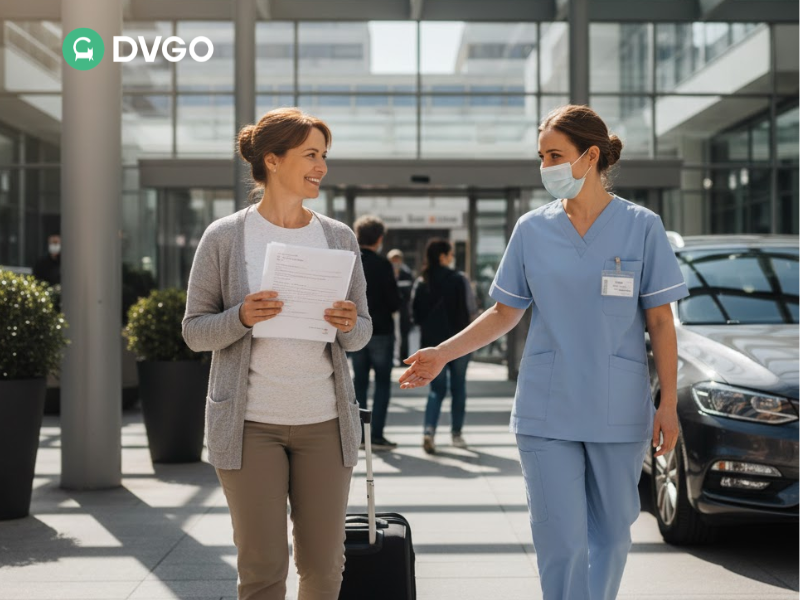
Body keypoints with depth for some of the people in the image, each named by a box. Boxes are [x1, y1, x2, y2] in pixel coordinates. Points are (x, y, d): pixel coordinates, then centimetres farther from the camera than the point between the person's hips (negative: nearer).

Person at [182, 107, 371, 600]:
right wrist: (242, 318, -19)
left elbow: (362, 333, 10)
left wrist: (349, 326, -13)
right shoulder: (225, 237, -2)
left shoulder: (339, 238, 6)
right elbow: (195, 331, 0)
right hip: (251, 423, -3)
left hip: (325, 420, 3)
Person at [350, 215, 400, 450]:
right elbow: (394, 302, -13)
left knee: (359, 381, 12)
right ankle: (377, 435, 0)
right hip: (380, 331, -4)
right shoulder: (382, 265, -13)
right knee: (383, 382, 4)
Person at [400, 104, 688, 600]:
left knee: (611, 532, 11)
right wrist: (443, 354, -1)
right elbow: (505, 313, 10)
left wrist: (669, 404, -5)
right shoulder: (532, 229, 4)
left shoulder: (641, 226, -1)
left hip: (619, 411, -1)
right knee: (561, 542, -2)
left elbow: (661, 322, 0)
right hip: (547, 411, 1)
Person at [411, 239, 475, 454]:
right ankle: (456, 433, 18)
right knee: (458, 387, 13)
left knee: (437, 388, 8)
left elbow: (416, 314, 3)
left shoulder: (421, 283, 0)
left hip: (432, 342, 3)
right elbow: (469, 310, -8)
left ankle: (429, 430, -13)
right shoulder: (458, 280, -10)